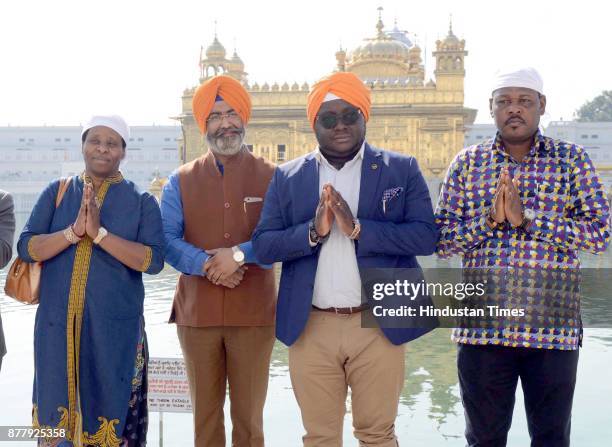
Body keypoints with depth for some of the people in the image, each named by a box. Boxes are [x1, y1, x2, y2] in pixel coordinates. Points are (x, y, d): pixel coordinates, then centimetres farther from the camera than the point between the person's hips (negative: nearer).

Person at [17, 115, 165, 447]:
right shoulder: (56, 192, 7)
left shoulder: (141, 201, 1)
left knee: (110, 410, 6)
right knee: (57, 410, 10)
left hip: (115, 328, -2)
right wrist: (74, 231, -17)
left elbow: (153, 260, -11)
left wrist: (100, 233, -19)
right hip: (58, 324, 2)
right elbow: (26, 247, -2)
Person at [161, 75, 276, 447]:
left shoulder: (272, 177, 3)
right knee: (205, 412, 12)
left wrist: (239, 254, -21)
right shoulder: (182, 180, 7)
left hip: (254, 314, -1)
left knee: (249, 415, 8)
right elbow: (167, 240, -3)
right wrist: (206, 264, -19)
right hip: (197, 314, 2)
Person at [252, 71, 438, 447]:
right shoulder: (287, 177, 6)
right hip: (311, 328, 2)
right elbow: (263, 246, 1)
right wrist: (313, 230, -17)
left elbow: (426, 236, -8)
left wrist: (357, 227, -19)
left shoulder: (402, 170, 2)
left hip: (378, 326, -1)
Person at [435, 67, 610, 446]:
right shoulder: (466, 163, 6)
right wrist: (489, 220, -14)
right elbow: (443, 241, 3)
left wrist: (526, 217, -16)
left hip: (553, 326, -1)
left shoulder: (572, 159, 3)